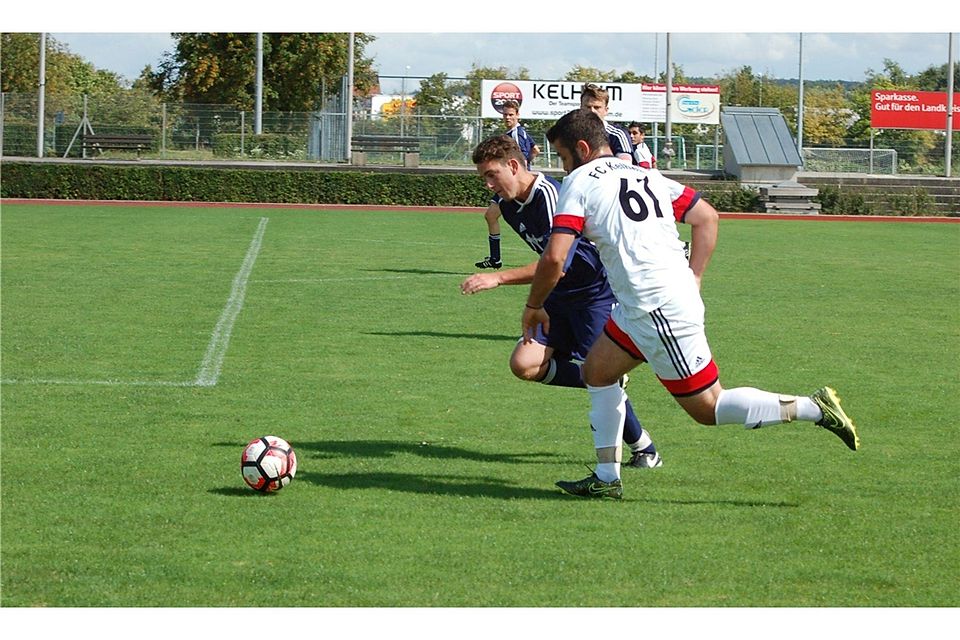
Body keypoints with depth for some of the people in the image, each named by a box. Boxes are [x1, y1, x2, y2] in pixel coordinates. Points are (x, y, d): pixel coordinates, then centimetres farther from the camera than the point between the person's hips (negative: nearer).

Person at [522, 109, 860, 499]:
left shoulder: (579, 182, -5)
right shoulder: (645, 175, 17)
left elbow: (554, 258, -14)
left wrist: (533, 307, 1)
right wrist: (693, 277, 18)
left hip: (660, 311, -9)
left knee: (706, 407, -2)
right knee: (597, 370, 18)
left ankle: (814, 408, -6)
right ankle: (606, 478, 18)